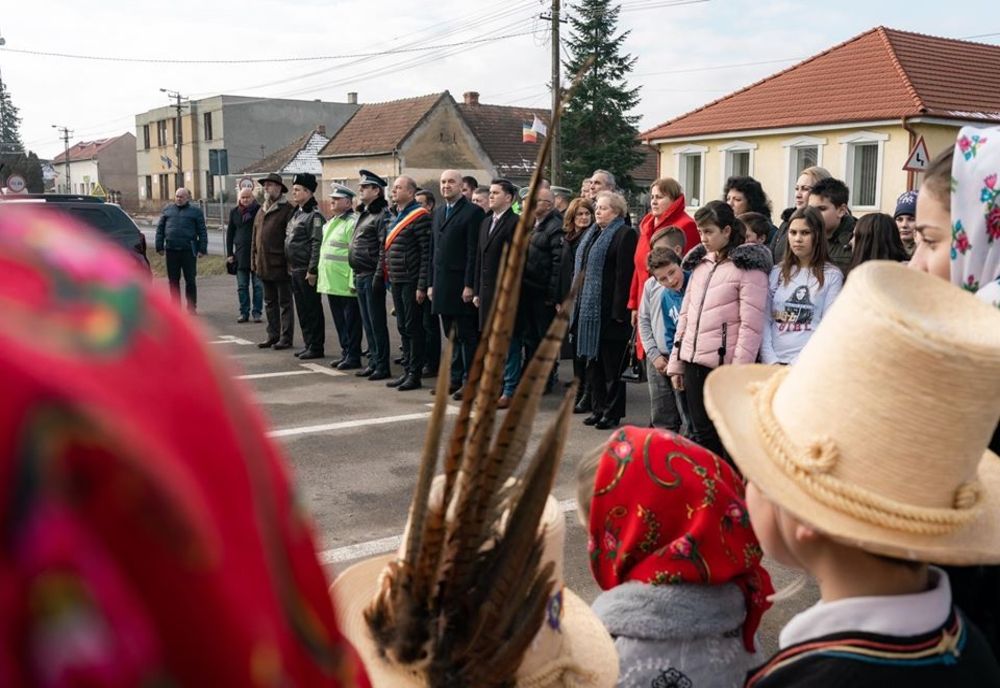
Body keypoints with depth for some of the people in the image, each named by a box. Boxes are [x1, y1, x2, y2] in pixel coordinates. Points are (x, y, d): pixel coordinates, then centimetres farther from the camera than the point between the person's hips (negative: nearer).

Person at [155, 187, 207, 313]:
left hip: (188, 251, -3)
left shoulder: (196, 212, 5)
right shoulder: (167, 210, 12)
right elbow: (160, 229, 13)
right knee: (173, 280, 7)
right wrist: (159, 246, 5)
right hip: (171, 250, 3)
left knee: (190, 280, 2)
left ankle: (191, 307, 10)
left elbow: (202, 232, 3)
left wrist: (202, 249, -5)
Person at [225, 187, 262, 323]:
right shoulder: (234, 212, 8)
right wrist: (229, 253, 6)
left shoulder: (259, 210, -3)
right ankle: (244, 312, 13)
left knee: (258, 285, 1)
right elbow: (230, 233, 11)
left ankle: (256, 312, 8)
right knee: (242, 286, 7)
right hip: (241, 254, 3)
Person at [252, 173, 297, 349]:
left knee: (285, 303, 1)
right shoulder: (261, 211, 16)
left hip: (280, 266, -8)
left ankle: (286, 338, 6)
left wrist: (290, 262, -19)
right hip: (264, 266, 8)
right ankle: (273, 335, 22)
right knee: (269, 302, 14)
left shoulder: (287, 210, -9)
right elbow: (255, 237, 19)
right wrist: (254, 260, 12)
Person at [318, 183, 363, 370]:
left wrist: (353, 281, -22)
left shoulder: (352, 223, -12)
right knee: (339, 320, 14)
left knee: (351, 321, -1)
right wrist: (321, 276, 19)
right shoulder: (330, 223, 17)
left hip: (345, 284, -9)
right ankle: (345, 353, 23)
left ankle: (353, 356, 6)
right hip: (331, 283, 9)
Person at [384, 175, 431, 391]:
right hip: (397, 282, 8)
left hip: (411, 282, -8)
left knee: (414, 327, -2)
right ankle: (407, 371, 21)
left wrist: (422, 285, -18)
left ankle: (415, 374, 6)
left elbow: (427, 253, -15)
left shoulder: (420, 216, -11)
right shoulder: (397, 216, 15)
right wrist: (389, 278, 14)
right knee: (403, 327, 13)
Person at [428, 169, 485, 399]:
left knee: (467, 336, -1)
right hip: (442, 284, 7)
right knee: (451, 336, 12)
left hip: (461, 285, -7)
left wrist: (469, 285, -17)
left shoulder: (472, 212, -7)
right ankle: (455, 378, 20)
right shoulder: (438, 212, 16)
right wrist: (431, 283, 13)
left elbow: (474, 252, -13)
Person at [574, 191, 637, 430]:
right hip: (589, 309, 9)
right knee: (593, 361, 13)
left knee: (611, 364, 0)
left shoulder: (625, 235, -10)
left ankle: (613, 412, 9)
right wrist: (577, 302, 16)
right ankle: (598, 408, 23)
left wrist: (619, 310, -21)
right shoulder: (593, 233, 18)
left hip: (608, 311, -9)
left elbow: (624, 275, -16)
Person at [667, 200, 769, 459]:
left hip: (724, 364, -6)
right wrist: (676, 362, 14)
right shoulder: (700, 263, 14)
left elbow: (751, 324, -13)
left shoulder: (748, 267, -7)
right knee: (702, 432, 12)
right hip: (693, 361, 7)